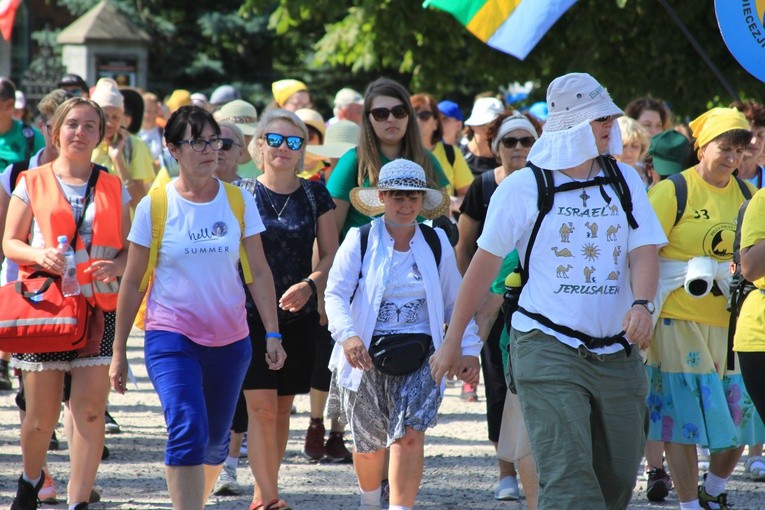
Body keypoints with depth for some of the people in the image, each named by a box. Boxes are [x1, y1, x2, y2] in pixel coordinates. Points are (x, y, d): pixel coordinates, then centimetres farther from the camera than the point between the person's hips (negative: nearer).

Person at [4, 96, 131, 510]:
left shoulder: (113, 189, 11)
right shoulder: (33, 184, 6)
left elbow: (130, 249, 11)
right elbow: (10, 243, 5)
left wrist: (116, 266, -11)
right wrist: (39, 255, -15)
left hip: (98, 308, 1)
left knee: (90, 411, -10)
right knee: (42, 412, 2)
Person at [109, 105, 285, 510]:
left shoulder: (238, 201, 2)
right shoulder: (154, 206, -4)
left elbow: (258, 272, 6)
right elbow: (132, 283, 2)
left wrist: (273, 334, -1)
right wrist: (119, 350, 3)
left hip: (229, 340, 3)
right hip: (171, 338, -3)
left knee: (214, 442, 10)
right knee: (188, 430, -21)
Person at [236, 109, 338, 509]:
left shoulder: (315, 195, 6)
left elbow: (331, 255, 6)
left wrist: (310, 284, -12)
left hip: (299, 315, 3)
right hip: (250, 313, -3)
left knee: (281, 408, 8)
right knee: (261, 406, -13)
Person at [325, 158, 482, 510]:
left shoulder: (437, 243, 8)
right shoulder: (360, 241, 1)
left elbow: (454, 303, 14)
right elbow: (335, 294, -7)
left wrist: (468, 349, 5)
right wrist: (348, 335, -25)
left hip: (420, 356, 0)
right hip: (368, 355, 0)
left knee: (409, 434, -19)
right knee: (369, 444, 10)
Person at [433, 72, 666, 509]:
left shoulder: (625, 182, 8)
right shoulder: (523, 187, -3)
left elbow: (644, 251, 1)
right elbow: (485, 263, 2)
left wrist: (641, 303, -21)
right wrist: (453, 340, 5)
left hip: (617, 353, 5)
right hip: (548, 347, -5)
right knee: (568, 474, -17)